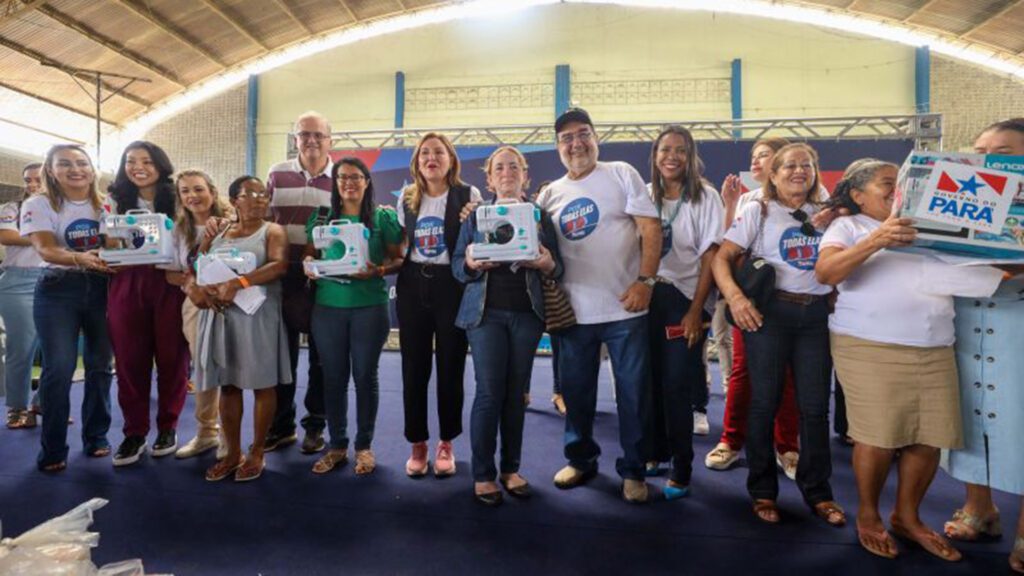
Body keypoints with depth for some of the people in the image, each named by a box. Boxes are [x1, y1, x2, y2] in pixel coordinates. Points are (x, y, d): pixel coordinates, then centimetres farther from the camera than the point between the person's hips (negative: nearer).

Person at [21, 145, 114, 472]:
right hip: (58, 290, -2)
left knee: (100, 365, 7)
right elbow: (45, 249, -15)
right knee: (59, 368, -8)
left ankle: (96, 436, 21)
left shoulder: (106, 205, 7)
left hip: (102, 288, 3)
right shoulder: (38, 205, -2)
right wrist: (79, 258, -35)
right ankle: (53, 449, 6)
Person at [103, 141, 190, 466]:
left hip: (169, 284, -2)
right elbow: (107, 244, 7)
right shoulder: (114, 200, 10)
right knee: (130, 358, 3)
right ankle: (134, 432, 14)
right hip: (127, 286, 2)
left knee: (171, 355, 2)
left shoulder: (176, 199, 4)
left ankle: (168, 427, 17)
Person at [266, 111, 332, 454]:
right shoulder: (277, 174, 7)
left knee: (321, 355, 8)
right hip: (284, 275, 2)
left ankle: (315, 425, 22)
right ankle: (281, 425, 25)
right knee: (282, 352, 10)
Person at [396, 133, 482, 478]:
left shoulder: (468, 195, -1)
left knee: (450, 366, 5)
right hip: (413, 286, 3)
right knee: (414, 367, 6)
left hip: (452, 286, -3)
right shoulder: (407, 198, 10)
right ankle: (418, 443, 22)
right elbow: (399, 245, 17)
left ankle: (446, 443, 23)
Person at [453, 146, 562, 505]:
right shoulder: (476, 216, 8)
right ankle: (483, 475, 8)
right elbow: (456, 266, 4)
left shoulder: (540, 216, 9)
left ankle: (511, 469, 21)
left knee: (517, 392, 7)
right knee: (490, 391, -5)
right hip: (486, 312, -1)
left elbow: (558, 268, 6)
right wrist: (471, 264, -18)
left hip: (527, 313, 2)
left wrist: (547, 265, -16)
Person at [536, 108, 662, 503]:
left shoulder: (621, 174, 0)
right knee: (575, 390, 14)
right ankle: (581, 460, 33)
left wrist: (645, 281, -15)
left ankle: (632, 470, 24)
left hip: (625, 307, -3)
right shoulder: (550, 194, 11)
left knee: (632, 392, 6)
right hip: (574, 310, 4)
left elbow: (651, 227, -6)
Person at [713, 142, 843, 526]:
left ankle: (818, 492, 24)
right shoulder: (758, 212, 3)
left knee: (815, 406, 7)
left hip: (817, 314, 3)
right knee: (764, 403, 3)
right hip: (769, 311, -3)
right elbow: (722, 257, -6)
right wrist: (735, 297, -19)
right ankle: (762, 491, 18)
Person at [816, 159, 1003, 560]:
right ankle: (868, 516, 18)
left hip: (935, 350, 6)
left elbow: (958, 270, 13)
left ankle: (907, 517, 25)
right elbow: (825, 272, -15)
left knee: (931, 438, 6)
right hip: (871, 348, -5)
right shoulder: (847, 227, 3)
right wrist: (876, 240, -26)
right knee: (879, 438, -3)